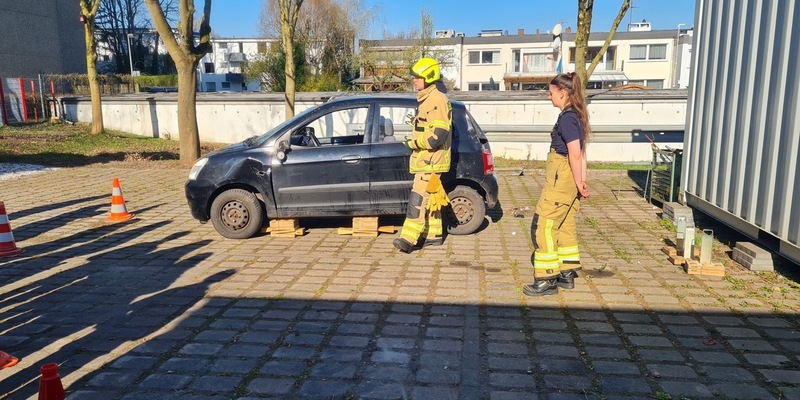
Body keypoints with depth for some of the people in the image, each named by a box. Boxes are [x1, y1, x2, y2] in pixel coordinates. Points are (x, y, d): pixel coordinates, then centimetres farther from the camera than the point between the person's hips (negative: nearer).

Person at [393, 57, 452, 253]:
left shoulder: (437, 100, -16)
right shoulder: (427, 99, 18)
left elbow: (438, 135, -24)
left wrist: (414, 142, -16)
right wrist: (415, 142, 17)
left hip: (431, 161, -11)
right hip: (425, 159, 11)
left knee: (418, 198, -14)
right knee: (430, 198, 14)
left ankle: (408, 239, -15)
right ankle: (434, 235, 22)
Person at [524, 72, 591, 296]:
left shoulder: (566, 118, -17)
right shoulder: (575, 116, 13)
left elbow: (575, 153, -22)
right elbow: (581, 152, 13)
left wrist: (578, 182, -14)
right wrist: (582, 180, 12)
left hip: (560, 180, -10)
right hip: (568, 181, 10)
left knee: (543, 226, -5)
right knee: (565, 226, 16)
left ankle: (547, 280, 0)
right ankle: (567, 274, 26)